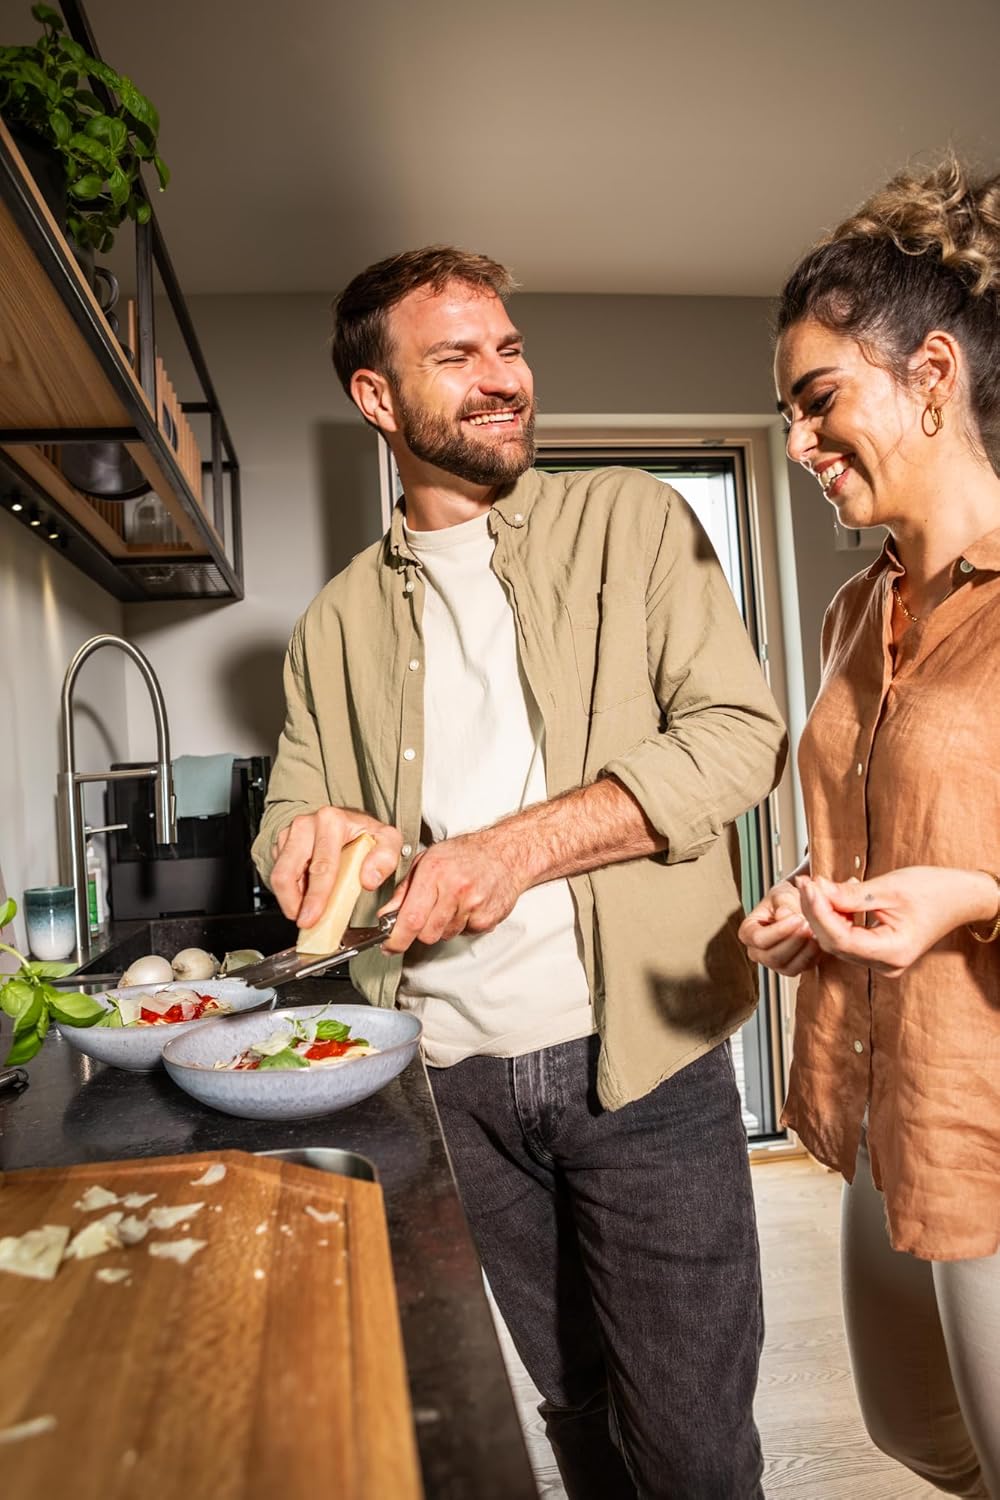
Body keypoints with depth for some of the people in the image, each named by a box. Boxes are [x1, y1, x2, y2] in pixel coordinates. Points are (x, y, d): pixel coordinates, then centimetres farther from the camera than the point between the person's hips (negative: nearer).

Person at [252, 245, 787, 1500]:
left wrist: (521, 845, -19)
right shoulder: (339, 620, 9)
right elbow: (290, 815, 12)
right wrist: (325, 837, -13)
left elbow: (738, 734, -8)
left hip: (641, 1059, -2)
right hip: (451, 1077, 3)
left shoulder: (631, 522, 1)